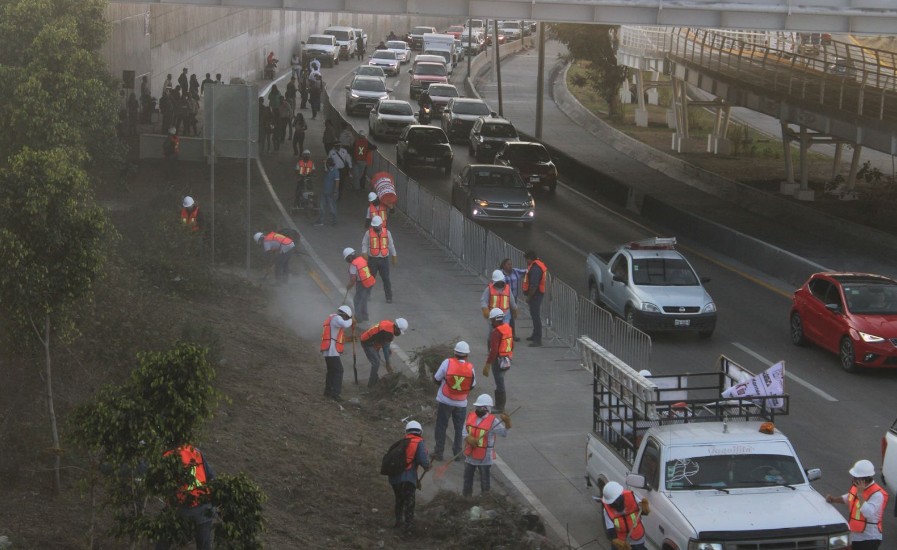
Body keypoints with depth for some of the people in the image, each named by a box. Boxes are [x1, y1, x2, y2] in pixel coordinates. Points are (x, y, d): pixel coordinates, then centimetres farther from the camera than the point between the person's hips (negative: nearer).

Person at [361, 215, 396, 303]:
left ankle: (389, 297, 9)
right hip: (372, 259, -1)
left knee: (386, 279, 1)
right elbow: (364, 244, -4)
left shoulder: (387, 232, -1)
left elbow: (391, 245, 7)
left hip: (384, 260, 1)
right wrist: (364, 254, -22)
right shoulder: (368, 232, -5)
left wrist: (394, 257, 9)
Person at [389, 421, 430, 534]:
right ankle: (409, 525, 3)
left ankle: (399, 521, 35)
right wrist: (427, 466, 9)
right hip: (408, 478, -6)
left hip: (394, 477, 6)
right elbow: (423, 460, -17)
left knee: (399, 500, 25)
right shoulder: (419, 443, -1)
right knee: (409, 502, 5)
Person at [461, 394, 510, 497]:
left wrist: (507, 423, -43)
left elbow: (504, 433, -24)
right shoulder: (470, 416, -3)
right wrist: (469, 438, -24)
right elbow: (464, 431, -3)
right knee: (468, 477, 22)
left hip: (485, 457, -5)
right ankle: (466, 497, 41)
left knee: (485, 481, 6)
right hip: (470, 455, 6)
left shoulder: (493, 421, -18)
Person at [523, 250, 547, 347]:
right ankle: (535, 336, 35)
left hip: (535, 295, -11)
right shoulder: (539, 265, 11)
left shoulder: (535, 268, -23)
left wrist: (529, 297, -20)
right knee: (535, 315, 21)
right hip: (537, 294, 11)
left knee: (536, 316, -8)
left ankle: (537, 340, -7)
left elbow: (533, 285, -26)